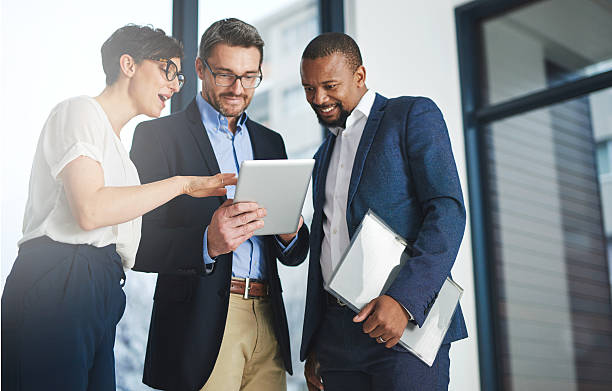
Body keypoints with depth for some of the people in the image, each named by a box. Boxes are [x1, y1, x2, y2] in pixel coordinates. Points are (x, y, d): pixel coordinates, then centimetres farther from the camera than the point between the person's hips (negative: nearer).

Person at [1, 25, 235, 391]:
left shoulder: (116, 141, 26)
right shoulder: (80, 110, 0)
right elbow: (89, 210, -17)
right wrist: (182, 183, -11)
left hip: (98, 294, 9)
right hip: (55, 288, -9)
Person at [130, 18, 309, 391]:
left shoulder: (271, 141, 16)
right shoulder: (158, 135, 0)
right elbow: (138, 245, -8)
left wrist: (290, 235, -7)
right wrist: (207, 244, -24)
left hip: (267, 319, 5)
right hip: (201, 323, -4)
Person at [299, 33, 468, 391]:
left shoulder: (413, 115, 2)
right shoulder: (325, 156, 22)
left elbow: (449, 210, -10)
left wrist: (405, 299, -21)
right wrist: (312, 348, 18)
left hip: (407, 322, -6)